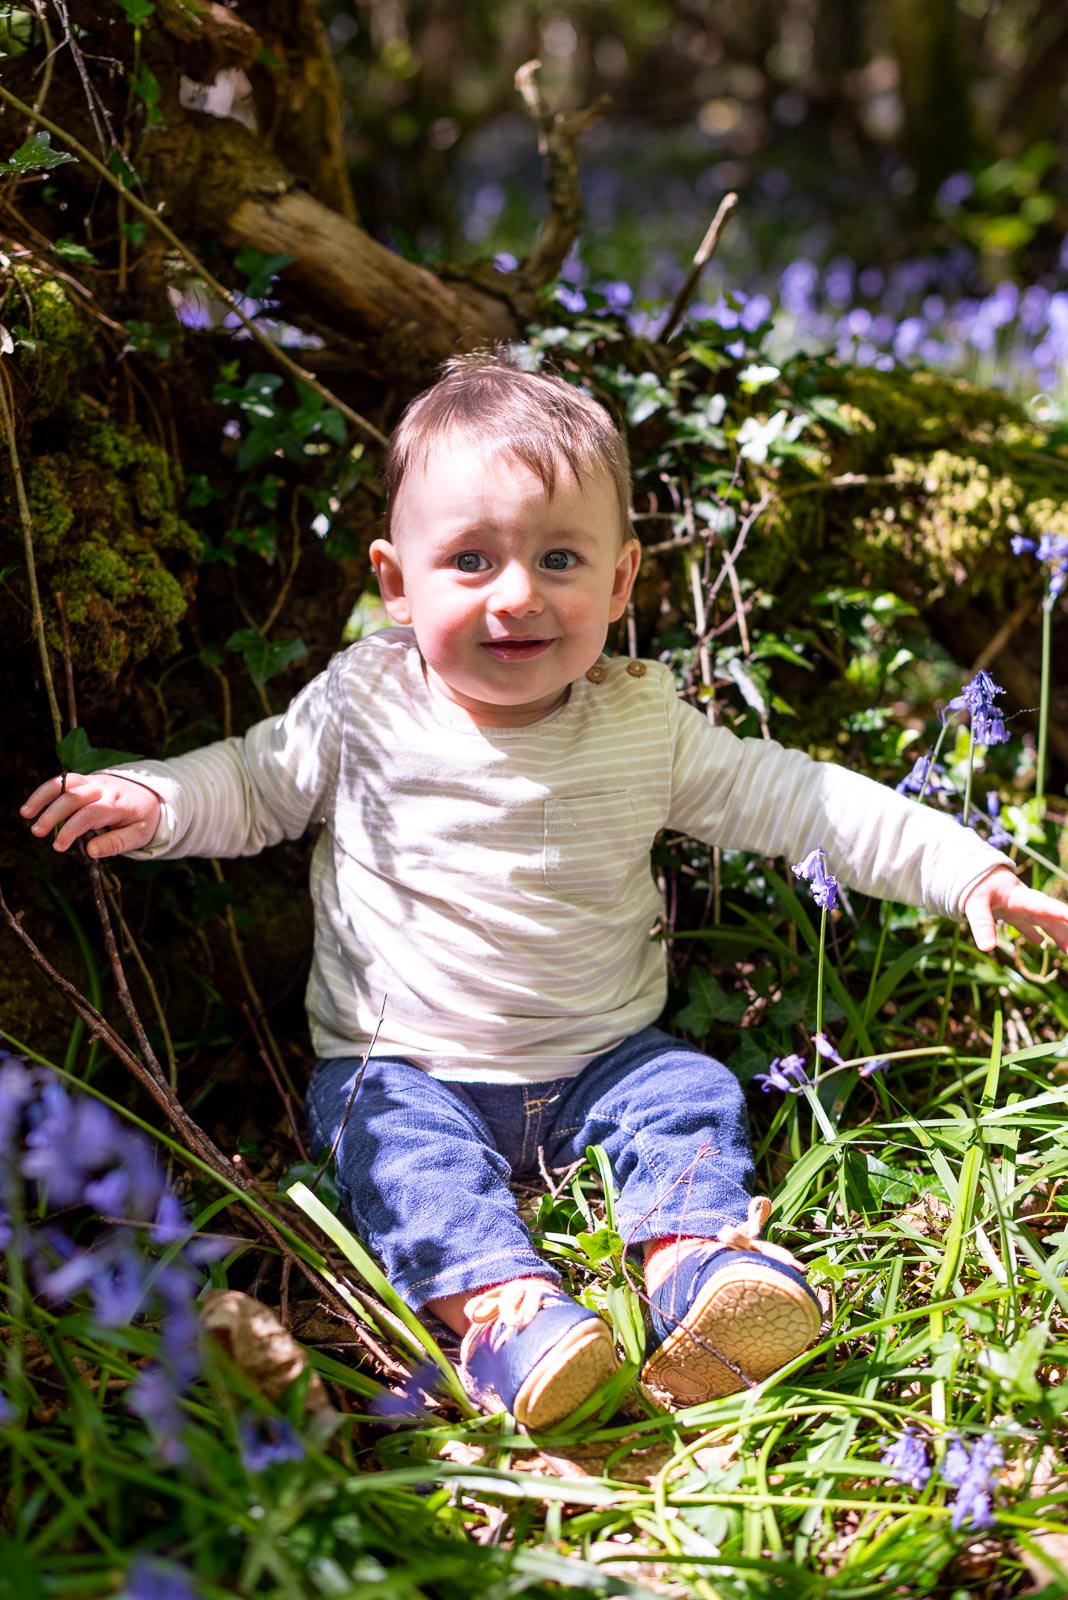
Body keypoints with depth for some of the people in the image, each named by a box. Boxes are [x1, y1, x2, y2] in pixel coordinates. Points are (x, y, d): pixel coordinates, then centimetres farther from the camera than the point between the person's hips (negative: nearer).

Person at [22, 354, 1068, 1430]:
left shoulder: (647, 725, -6)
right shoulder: (366, 702, -8)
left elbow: (803, 802, -2)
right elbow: (256, 781, 6)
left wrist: (971, 872, -8)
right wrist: (157, 800, -15)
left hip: (600, 1062, 2)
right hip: (407, 1065, -2)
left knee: (690, 1096, -20)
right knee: (402, 1143, -28)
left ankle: (694, 1262, -33)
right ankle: (500, 1307, -43)